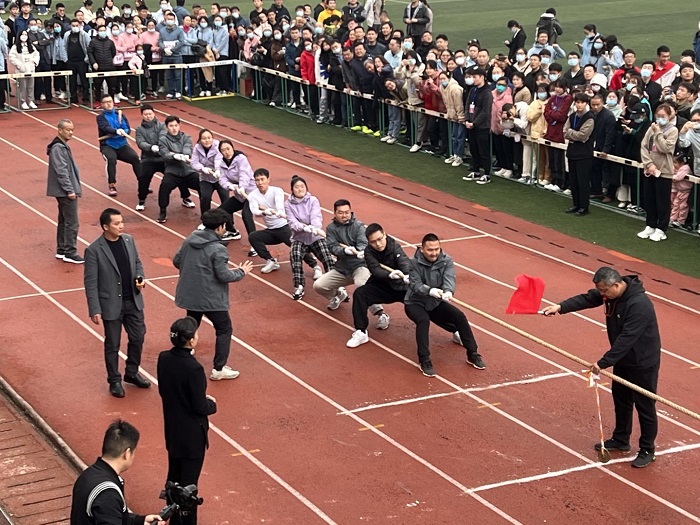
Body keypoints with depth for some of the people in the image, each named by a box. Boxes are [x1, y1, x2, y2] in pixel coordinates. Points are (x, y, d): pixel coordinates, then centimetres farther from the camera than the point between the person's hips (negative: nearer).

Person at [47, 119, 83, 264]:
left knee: (64, 221, 15)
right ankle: (70, 253, -2)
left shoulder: (63, 146, 14)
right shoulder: (58, 148, -17)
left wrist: (73, 189, 18)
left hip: (64, 192, 10)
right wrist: (69, 190, -21)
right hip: (66, 192, -10)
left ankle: (61, 250, 22)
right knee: (71, 223, -7)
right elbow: (61, 171, -21)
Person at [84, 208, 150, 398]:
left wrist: (140, 278, -6)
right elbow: (90, 282, -15)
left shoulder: (129, 240, -1)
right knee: (112, 345, 9)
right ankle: (114, 380, 27)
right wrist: (94, 310, -16)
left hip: (133, 301, 5)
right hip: (111, 304, -5)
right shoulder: (94, 250, -18)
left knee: (138, 337, 15)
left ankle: (132, 373, 36)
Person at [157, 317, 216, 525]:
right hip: (192, 434, -7)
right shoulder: (194, 368, -29)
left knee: (174, 478, 22)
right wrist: (212, 404, 0)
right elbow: (200, 408, -23)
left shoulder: (164, 358, -7)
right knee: (188, 484, 7)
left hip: (172, 430, 7)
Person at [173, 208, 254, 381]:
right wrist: (241, 271, -2)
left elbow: (176, 261, 9)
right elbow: (224, 276, -19)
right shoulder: (218, 249, -21)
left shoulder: (190, 240, 0)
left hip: (189, 295, 7)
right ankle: (218, 369, 8)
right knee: (224, 330, 8)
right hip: (211, 299, -7)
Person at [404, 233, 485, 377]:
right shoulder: (414, 263, -16)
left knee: (460, 316, -15)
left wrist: (448, 291, -47)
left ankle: (472, 355, -1)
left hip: (435, 303, 4)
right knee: (423, 320, -34)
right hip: (415, 303, -4)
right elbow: (415, 285, -25)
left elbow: (450, 278, -23)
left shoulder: (446, 261, -8)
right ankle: (424, 361, -27)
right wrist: (430, 291, -47)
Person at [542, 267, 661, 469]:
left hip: (643, 363, -9)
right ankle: (620, 439, 37)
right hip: (623, 358, 9)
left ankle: (647, 450, 18)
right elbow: (587, 299, -7)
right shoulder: (610, 293, -8)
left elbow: (626, 339, -36)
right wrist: (561, 307, -24)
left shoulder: (639, 304, -34)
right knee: (621, 400, 20)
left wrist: (603, 362, -34)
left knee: (644, 406, 5)